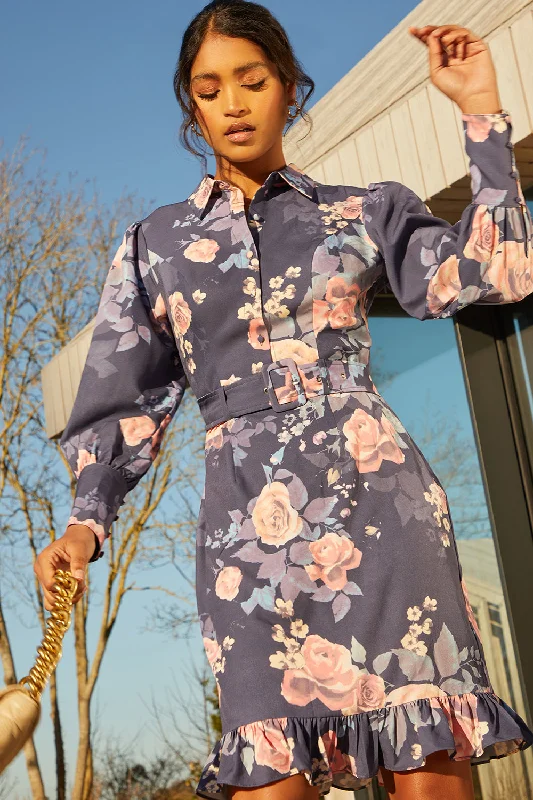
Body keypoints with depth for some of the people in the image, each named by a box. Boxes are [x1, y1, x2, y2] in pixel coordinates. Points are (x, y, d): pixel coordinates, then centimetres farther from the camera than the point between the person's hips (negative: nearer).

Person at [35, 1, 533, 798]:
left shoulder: (364, 212, 14)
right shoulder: (157, 242, 17)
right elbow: (128, 398, 14)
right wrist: (86, 520, 0)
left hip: (374, 496, 0)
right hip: (249, 524, 1)